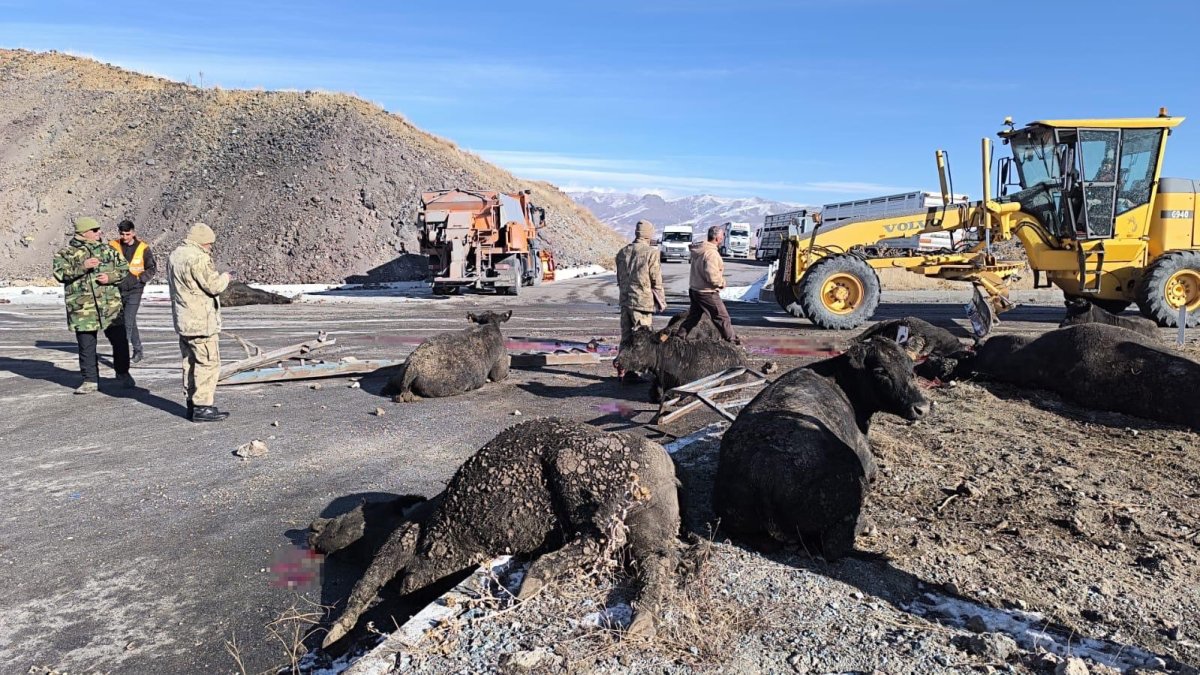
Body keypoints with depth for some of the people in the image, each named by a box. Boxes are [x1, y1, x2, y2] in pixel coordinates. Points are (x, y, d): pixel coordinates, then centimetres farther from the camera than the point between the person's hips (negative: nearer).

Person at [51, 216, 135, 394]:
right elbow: (60, 274, -9)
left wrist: (111, 276, -8)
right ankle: (90, 380, 16)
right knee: (86, 346, 5)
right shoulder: (66, 253, 3)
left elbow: (124, 267, 10)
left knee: (120, 341, 4)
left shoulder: (107, 250, 11)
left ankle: (123, 375, 21)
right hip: (82, 308, -2)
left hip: (111, 306, 2)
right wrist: (82, 267, -20)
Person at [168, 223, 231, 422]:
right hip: (202, 321, -10)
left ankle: (192, 404, 23)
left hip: (182, 321, 10)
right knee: (208, 362, -5)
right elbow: (214, 285, -19)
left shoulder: (174, 255, 14)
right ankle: (203, 407, -5)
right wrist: (225, 276, 1)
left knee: (190, 362, 16)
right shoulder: (197, 258, -18)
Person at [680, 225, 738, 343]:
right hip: (707, 293, -9)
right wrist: (722, 283, -11)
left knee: (693, 316, 19)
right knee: (722, 317, 3)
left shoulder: (698, 249, 6)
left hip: (694, 289, 9)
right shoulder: (711, 253, -23)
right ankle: (732, 340, 11)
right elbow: (712, 276, -30)